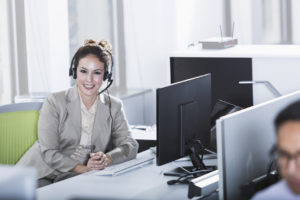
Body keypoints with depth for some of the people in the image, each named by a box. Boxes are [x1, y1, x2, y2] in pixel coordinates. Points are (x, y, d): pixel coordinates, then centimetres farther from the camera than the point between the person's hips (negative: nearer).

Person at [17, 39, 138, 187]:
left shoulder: (114, 107, 7)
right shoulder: (55, 103, -4)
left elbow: (130, 146, -2)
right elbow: (49, 153, -12)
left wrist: (106, 159, -24)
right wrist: (84, 169, -25)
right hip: (42, 178, -5)